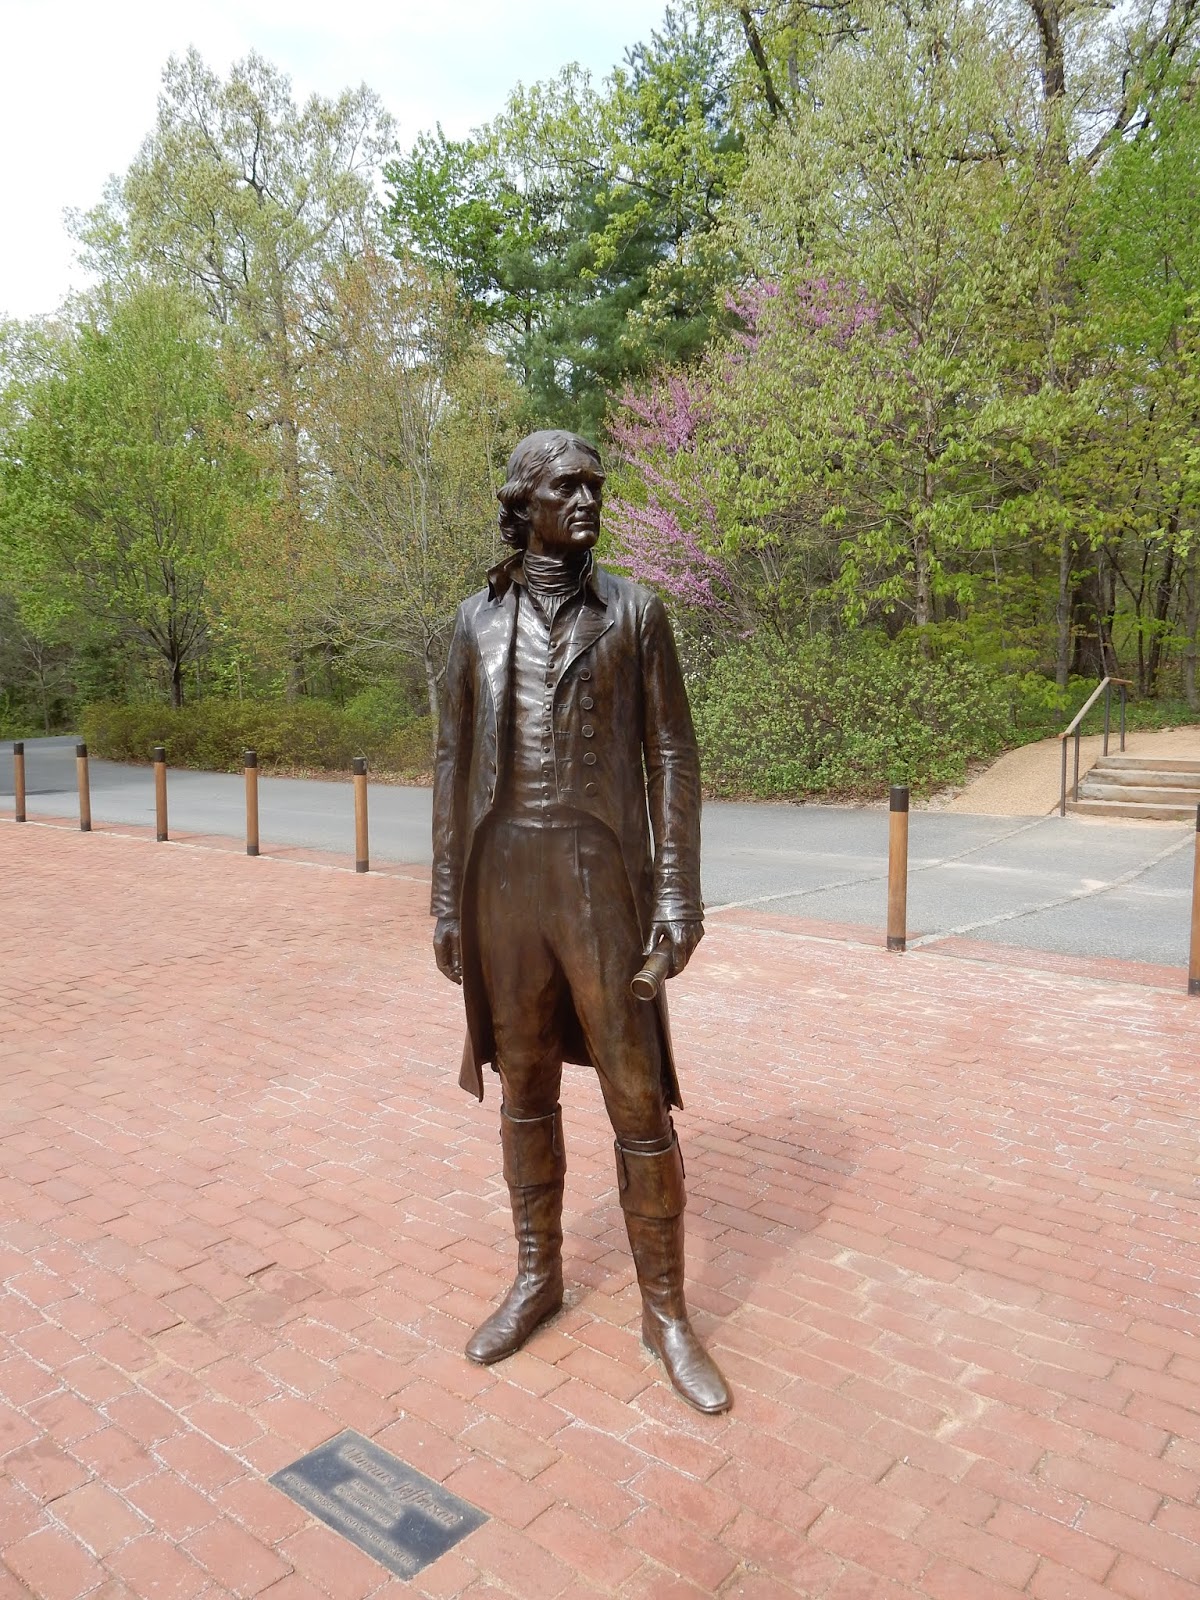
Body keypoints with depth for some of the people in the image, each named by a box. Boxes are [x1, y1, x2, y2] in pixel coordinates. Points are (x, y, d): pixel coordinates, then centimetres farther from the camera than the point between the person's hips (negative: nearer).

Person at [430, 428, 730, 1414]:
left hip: (603, 878, -2)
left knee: (639, 1097, 0)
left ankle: (666, 1308, 18)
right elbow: (456, 763, 9)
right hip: (504, 880, 3)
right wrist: (447, 899, 6)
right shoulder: (479, 620, 9)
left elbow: (672, 755, -1)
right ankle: (537, 1276, 32)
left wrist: (679, 892, -8)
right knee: (525, 1088, 13)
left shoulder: (635, 612, 2)